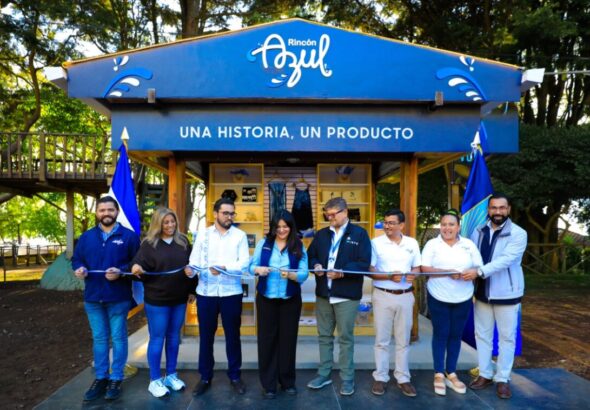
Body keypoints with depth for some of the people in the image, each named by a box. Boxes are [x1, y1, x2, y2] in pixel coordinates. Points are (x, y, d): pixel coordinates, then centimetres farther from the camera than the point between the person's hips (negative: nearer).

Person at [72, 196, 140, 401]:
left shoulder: (129, 236, -3)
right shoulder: (86, 237, 9)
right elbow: (76, 259, 11)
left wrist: (121, 271, -23)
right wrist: (79, 269, -11)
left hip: (118, 298, -4)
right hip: (93, 297, 4)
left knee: (118, 338, 7)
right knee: (99, 338, 14)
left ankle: (116, 379, 19)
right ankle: (100, 378, 27)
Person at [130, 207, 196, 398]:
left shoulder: (183, 241, 4)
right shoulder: (149, 243, -5)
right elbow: (140, 268, -7)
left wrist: (192, 290, 8)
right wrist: (137, 271, -31)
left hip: (179, 299, 4)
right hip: (157, 300, -3)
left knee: (174, 337, 14)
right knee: (157, 339, 5)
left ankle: (171, 375, 29)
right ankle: (154, 380, 19)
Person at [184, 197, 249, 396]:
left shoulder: (240, 235, 1)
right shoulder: (203, 235, 5)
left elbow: (244, 263, -10)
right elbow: (195, 260, -2)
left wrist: (224, 268, -26)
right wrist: (190, 270, -24)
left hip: (231, 292, -1)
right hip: (206, 292, 1)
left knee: (233, 335, 10)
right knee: (205, 336, 11)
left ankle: (235, 376, 27)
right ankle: (205, 377, 28)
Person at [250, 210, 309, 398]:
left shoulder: (299, 247, -2)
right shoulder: (263, 243, 1)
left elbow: (304, 274, -8)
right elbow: (251, 266, 1)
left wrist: (290, 275, -28)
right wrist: (258, 269, -21)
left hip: (290, 300, 0)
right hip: (266, 298, 0)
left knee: (288, 339, 10)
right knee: (267, 339, 6)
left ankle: (288, 381, 27)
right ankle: (268, 384, 20)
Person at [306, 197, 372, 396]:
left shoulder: (359, 233, -5)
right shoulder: (321, 234, 11)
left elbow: (364, 264, -12)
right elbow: (310, 256, 14)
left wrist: (342, 272, -24)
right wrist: (316, 265, -8)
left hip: (347, 295, -4)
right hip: (323, 294, 5)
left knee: (345, 337, 6)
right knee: (324, 336, 14)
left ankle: (347, 379, 19)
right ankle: (323, 374, 27)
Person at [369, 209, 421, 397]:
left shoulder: (412, 243, 4)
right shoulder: (376, 243, -5)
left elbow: (417, 267, 11)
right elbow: (369, 270, -6)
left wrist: (413, 275, -12)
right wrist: (389, 276, -20)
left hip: (405, 296, 2)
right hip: (383, 296, -2)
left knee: (403, 340, 12)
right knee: (382, 340, 7)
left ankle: (403, 378, 24)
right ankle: (380, 377, 20)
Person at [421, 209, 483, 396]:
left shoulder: (469, 245, 3)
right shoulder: (432, 244, -4)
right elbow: (425, 268, -12)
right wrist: (448, 272, -22)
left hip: (463, 298, 3)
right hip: (438, 298, -2)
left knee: (455, 335, 11)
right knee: (440, 334, 4)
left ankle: (451, 373, 25)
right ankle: (439, 374, 16)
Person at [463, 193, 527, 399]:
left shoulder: (518, 233, -12)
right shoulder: (479, 231, 3)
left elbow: (506, 259, -25)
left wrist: (479, 272, -33)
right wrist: (466, 273, -12)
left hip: (506, 293, -4)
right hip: (482, 292, 4)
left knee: (507, 337, 9)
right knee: (482, 335, 12)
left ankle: (502, 379, 24)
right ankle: (485, 374, 28)